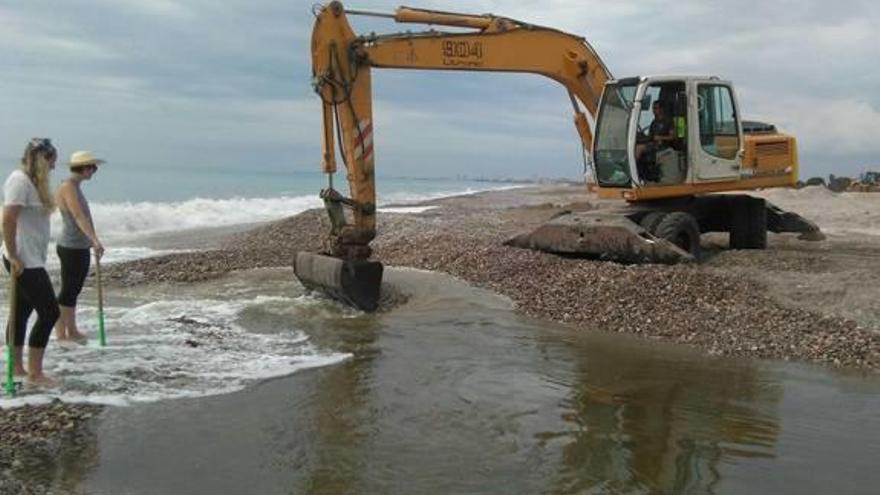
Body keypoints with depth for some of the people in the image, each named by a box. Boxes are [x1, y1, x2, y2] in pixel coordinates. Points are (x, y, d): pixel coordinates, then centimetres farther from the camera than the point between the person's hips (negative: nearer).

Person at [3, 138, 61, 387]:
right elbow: (8, 221, -21)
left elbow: (31, 220, 13)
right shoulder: (20, 180, -15)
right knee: (49, 312, -8)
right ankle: (34, 373, -1)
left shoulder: (32, 181, 14)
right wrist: (14, 257, -20)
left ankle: (17, 368, 23)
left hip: (31, 260, 10)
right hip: (24, 261, -10)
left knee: (22, 312, 14)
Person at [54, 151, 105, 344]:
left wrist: (92, 241, 26)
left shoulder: (75, 187, 14)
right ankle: (60, 335, 4)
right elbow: (78, 216, -26)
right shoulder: (67, 187, -15)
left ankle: (72, 332, 21)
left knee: (74, 290, 13)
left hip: (80, 247, 9)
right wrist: (95, 240, -34)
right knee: (68, 291, -3)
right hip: (71, 248, -9)